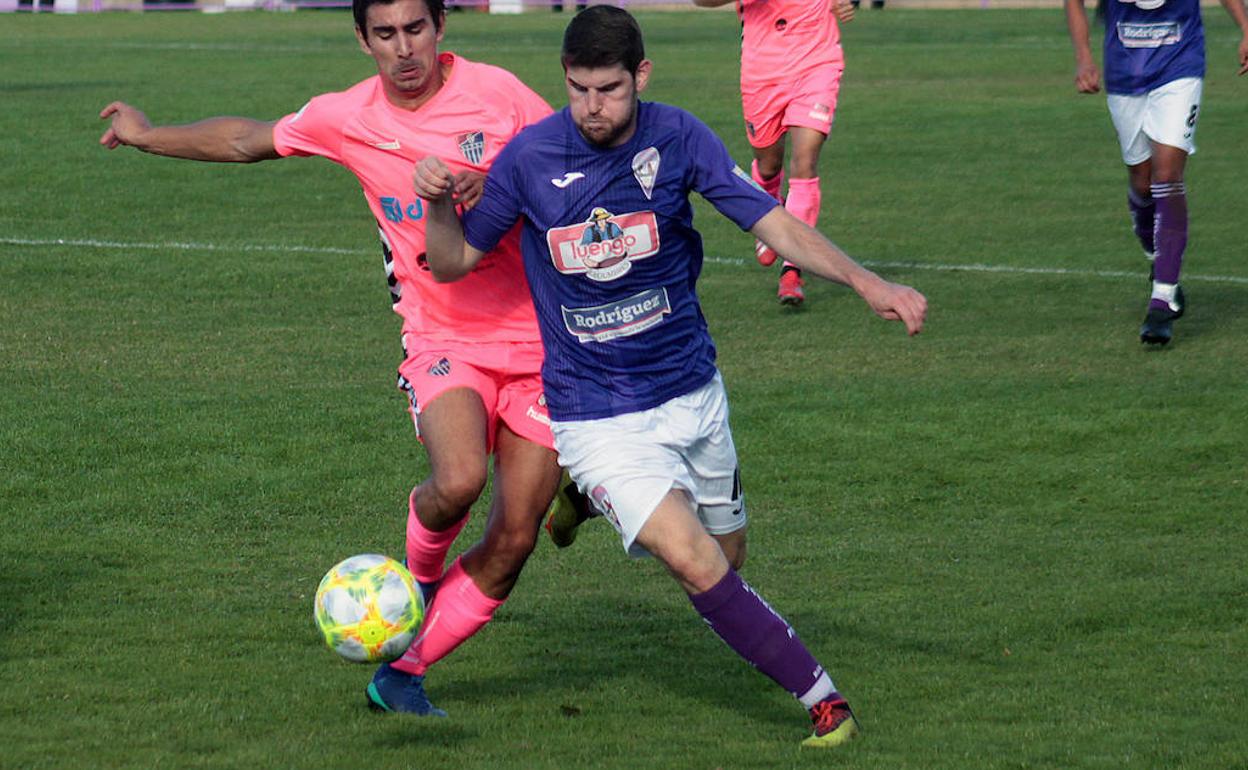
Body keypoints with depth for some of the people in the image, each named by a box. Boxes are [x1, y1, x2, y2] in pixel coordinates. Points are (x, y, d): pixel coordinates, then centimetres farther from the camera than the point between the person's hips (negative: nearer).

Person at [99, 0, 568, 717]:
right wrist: (148, 135, 27)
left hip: (537, 341, 1)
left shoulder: (497, 93, -7)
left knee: (513, 541, -3)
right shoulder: (348, 118, 0)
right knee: (458, 480, -30)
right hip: (443, 340, 0)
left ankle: (402, 674, 12)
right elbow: (248, 140, 16)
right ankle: (421, 568, 4)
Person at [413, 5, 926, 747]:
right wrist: (438, 204, -21)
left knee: (728, 559, 15)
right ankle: (823, 697, -7)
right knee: (698, 567, -19)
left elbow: (776, 223, -11)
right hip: (597, 417, -3)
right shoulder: (530, 156, -11)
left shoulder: (677, 137, -10)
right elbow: (454, 262, 0)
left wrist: (866, 281, -24)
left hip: (692, 394, 3)